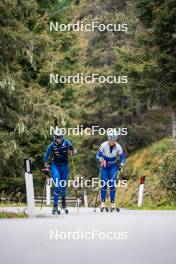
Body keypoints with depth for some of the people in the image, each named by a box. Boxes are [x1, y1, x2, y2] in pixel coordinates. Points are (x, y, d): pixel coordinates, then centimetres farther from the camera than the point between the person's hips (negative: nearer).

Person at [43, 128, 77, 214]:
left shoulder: (66, 143, -9)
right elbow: (46, 156, 2)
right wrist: (46, 167, 1)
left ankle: (63, 200, 42)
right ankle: (55, 206, -9)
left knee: (64, 185, 12)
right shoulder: (52, 145, -10)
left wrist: (72, 150, -33)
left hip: (64, 166, 2)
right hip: (55, 166, -2)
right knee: (57, 186, -15)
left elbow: (75, 152, -11)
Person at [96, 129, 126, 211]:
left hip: (113, 167, 0)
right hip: (104, 166, 0)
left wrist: (121, 166, -9)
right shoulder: (104, 145, -17)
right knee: (103, 184, -8)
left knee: (112, 184, -9)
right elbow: (97, 156, -13)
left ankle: (112, 203, -2)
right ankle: (103, 202, -1)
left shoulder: (118, 147, -13)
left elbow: (122, 157, 1)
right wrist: (101, 159, -32)